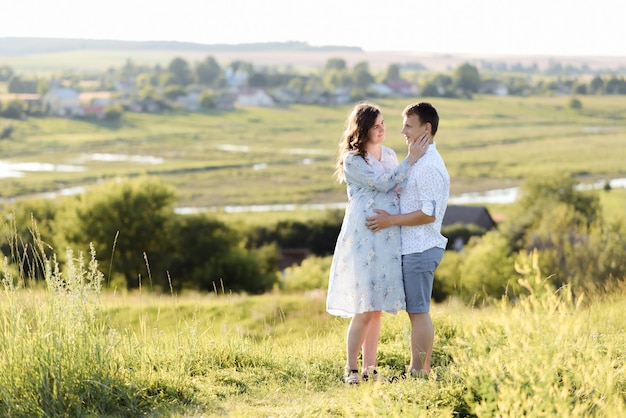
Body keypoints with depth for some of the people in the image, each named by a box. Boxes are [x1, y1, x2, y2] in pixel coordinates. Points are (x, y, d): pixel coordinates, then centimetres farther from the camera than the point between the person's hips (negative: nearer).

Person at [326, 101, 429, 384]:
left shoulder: (389, 155, 13)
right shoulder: (352, 161, -8)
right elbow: (382, 183, -18)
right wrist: (411, 160, -16)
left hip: (388, 240, 6)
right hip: (363, 239, -6)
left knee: (377, 308, 9)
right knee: (363, 309, -7)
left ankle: (369, 369, 15)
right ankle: (351, 370, 3)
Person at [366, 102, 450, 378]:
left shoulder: (429, 166, -17)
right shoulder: (420, 162, 16)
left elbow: (428, 213, -22)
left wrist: (391, 220, -16)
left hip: (420, 249, -10)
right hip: (414, 248, 10)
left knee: (418, 312, -5)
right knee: (417, 312, 12)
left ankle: (418, 372, -1)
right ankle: (419, 371, 17)